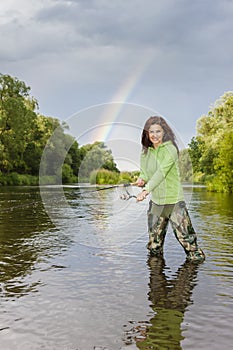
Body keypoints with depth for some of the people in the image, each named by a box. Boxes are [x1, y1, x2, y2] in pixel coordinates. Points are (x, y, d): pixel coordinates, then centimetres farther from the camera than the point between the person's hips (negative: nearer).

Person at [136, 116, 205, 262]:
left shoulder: (170, 149, -13)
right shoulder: (146, 152, 6)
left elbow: (161, 172, -24)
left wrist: (146, 190, -34)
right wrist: (142, 179, -13)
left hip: (174, 200, -5)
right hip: (156, 201, 5)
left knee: (185, 236, -2)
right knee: (154, 243, 12)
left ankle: (197, 257, 17)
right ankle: (156, 256, 34)